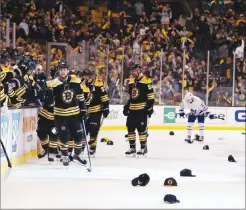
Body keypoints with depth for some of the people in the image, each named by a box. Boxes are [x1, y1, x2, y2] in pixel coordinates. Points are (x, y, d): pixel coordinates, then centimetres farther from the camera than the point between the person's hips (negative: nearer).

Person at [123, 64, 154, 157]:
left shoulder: (146, 81, -10)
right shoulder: (131, 82, 14)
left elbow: (150, 96, -11)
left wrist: (150, 107, -15)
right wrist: (126, 107, 19)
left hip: (142, 110, -7)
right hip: (132, 110, 7)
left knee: (142, 129, -5)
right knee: (130, 128, 7)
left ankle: (143, 147, 6)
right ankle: (132, 148, 14)